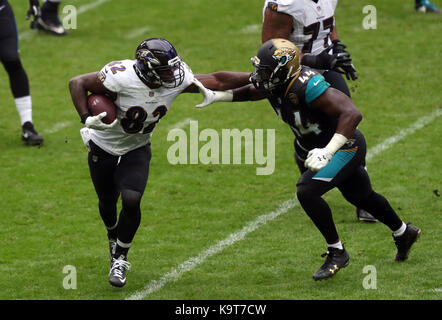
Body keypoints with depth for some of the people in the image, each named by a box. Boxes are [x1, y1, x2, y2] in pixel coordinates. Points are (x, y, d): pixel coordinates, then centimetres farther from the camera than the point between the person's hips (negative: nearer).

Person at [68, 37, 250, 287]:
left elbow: (216, 81, -10)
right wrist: (86, 119, -36)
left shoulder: (176, 79, -21)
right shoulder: (122, 78, -34)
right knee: (107, 203, 14)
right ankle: (114, 236, 50)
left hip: (137, 149, 2)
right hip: (104, 147, -2)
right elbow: (77, 83, -25)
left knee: (131, 200, -18)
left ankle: (120, 259, 1)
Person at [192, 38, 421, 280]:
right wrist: (215, 96, 1)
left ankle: (337, 252, -5)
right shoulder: (274, 82, -12)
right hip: (317, 147, 9)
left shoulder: (307, 86, -37)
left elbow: (352, 114, -42)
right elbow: (251, 91, 14)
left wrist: (327, 152, -49)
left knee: (307, 192, -24)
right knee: (360, 197, 27)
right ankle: (403, 232, 52)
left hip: (345, 148, -9)